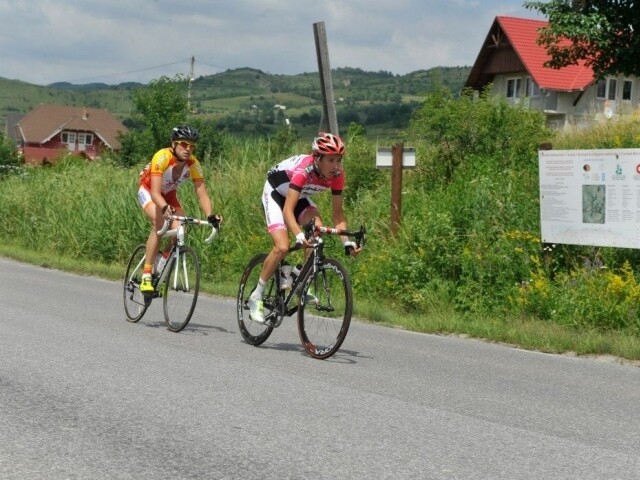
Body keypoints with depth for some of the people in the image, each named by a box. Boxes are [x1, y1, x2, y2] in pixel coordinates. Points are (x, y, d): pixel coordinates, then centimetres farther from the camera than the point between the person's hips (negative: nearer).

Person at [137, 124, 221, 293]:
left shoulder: (193, 164, -23)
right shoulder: (162, 157, -35)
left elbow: (202, 194, -25)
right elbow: (155, 192, -43)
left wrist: (210, 216, -43)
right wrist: (165, 208, -63)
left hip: (169, 194, 5)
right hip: (148, 190, -5)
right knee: (159, 225, -30)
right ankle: (146, 276, -27)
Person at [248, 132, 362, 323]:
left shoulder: (336, 175, -22)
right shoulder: (304, 170, -38)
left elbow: (337, 213, -16)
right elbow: (288, 210, -45)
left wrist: (346, 242, -30)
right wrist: (299, 235, -61)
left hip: (300, 197, 5)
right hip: (275, 193, -5)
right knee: (282, 247, -21)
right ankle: (256, 297, -7)